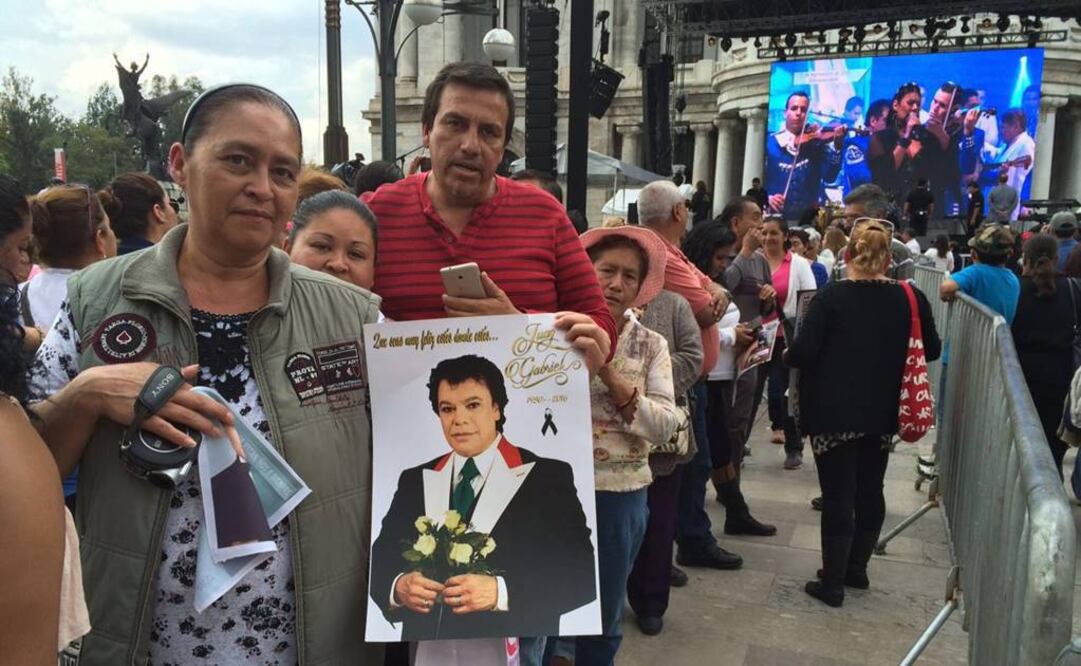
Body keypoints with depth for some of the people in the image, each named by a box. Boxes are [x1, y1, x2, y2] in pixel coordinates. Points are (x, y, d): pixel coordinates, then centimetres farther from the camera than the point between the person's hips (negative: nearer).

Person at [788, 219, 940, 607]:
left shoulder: (830, 297, -14)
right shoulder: (910, 299, -2)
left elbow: (802, 353, -19)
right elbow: (932, 351, 9)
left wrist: (789, 353, 2)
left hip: (835, 414, -4)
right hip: (883, 413, 4)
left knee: (837, 496, 2)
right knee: (869, 491, 18)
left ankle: (832, 584, 10)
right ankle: (856, 569, 31)